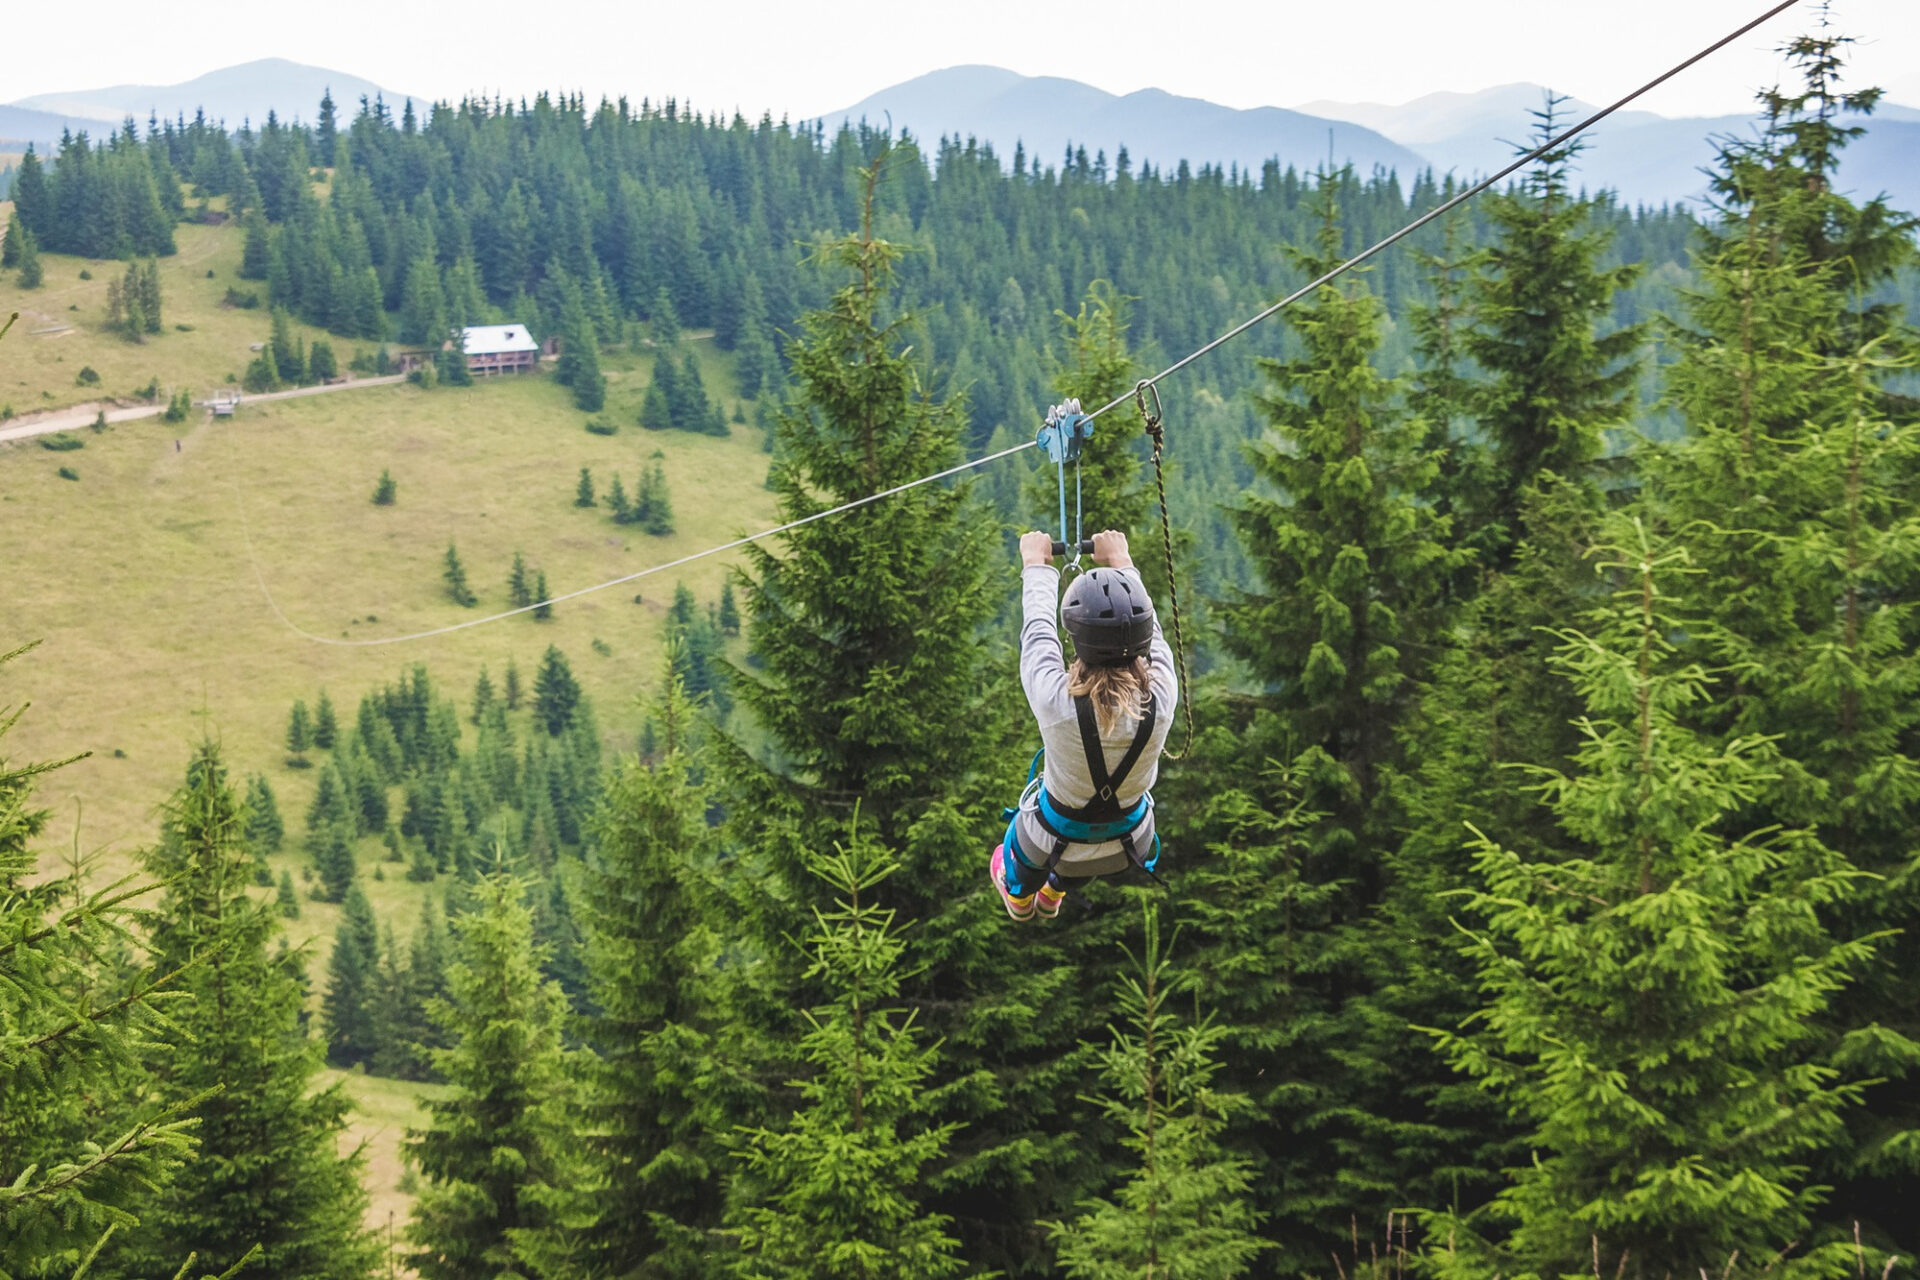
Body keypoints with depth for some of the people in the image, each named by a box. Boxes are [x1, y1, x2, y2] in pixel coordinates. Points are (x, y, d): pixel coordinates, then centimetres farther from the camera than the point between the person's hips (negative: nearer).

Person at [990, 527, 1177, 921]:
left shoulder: (1055, 700, -36)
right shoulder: (1160, 697, -31)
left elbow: (1037, 629, -17)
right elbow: (1147, 628, -11)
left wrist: (1036, 564, 2)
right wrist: (1121, 563, 6)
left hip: (1053, 844, -2)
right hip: (1127, 848, 2)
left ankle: (1019, 896, 63)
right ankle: (1054, 894, 63)